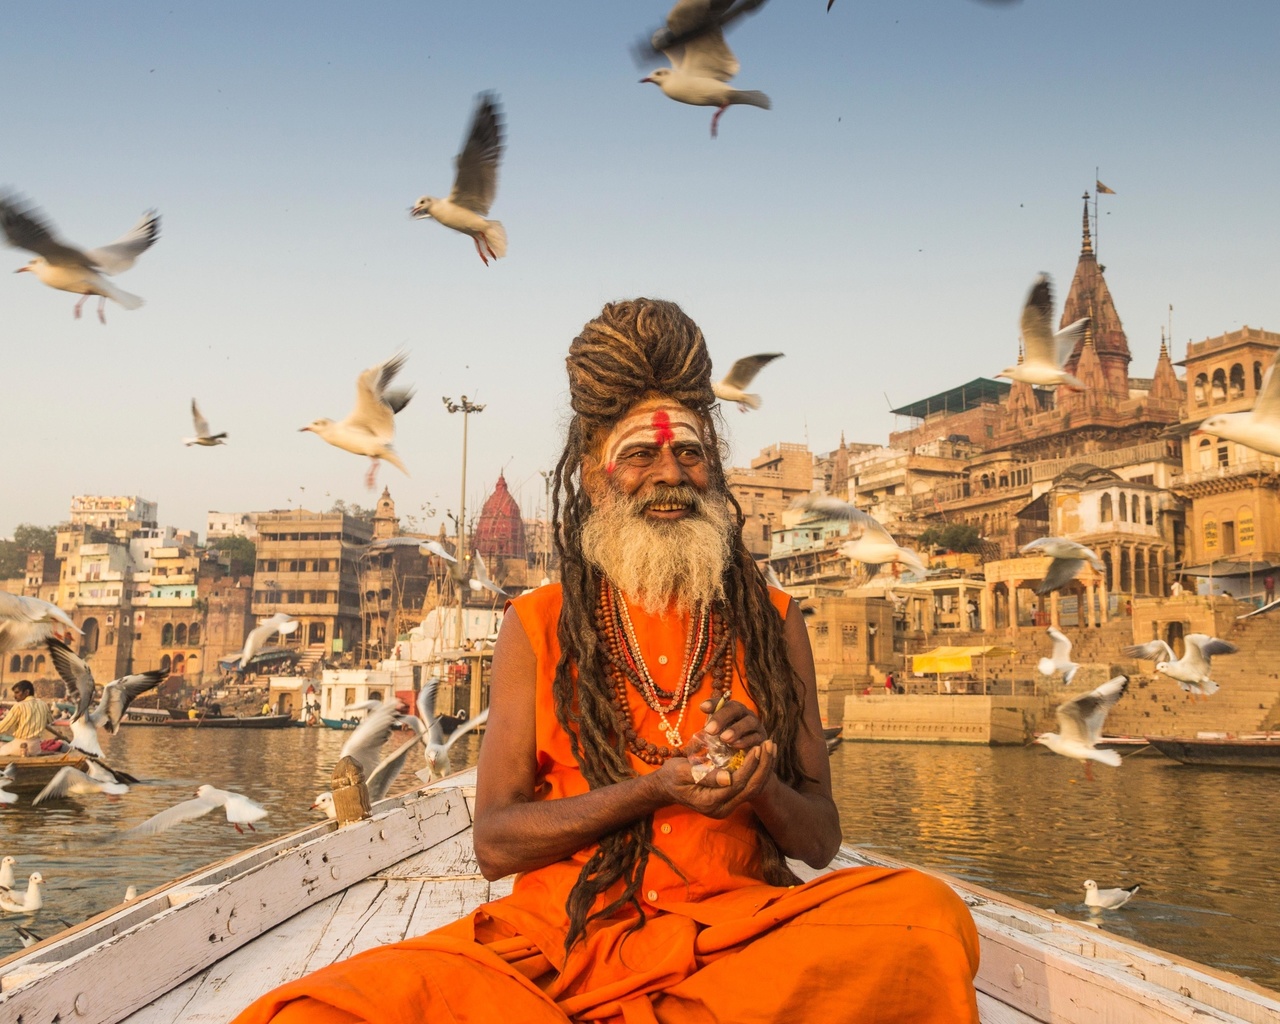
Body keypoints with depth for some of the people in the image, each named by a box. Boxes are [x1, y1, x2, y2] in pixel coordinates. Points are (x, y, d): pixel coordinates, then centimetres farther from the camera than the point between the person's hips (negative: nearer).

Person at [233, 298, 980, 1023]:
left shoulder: (771, 622, 10)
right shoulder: (538, 627, 8)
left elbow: (821, 842, 11)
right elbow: (495, 841, 1)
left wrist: (760, 787, -12)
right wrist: (654, 791, -14)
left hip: (740, 928, 2)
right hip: (566, 930, -1)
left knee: (924, 912, -31)